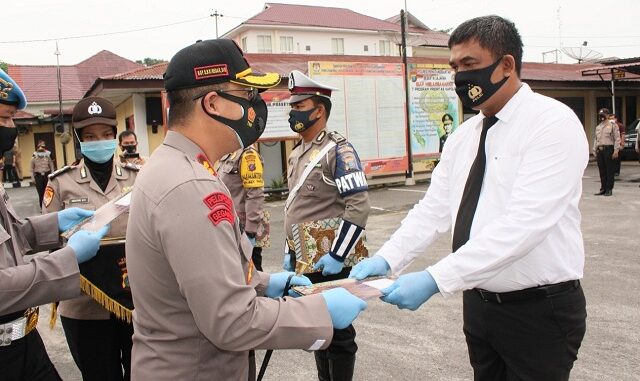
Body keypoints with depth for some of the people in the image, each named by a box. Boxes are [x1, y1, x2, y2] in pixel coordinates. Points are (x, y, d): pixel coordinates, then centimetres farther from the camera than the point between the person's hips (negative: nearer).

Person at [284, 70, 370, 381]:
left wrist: (337, 256, -21)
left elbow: (359, 207, -21)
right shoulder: (296, 154, 13)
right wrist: (289, 251, 17)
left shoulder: (338, 151, -13)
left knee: (337, 331, 5)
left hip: (328, 261, -8)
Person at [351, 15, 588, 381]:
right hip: (478, 303, 7)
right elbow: (433, 210, 2)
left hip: (540, 311, -6)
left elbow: (524, 223, -28)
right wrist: (385, 259, -14)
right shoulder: (462, 137, 6)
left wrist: (434, 279, -32)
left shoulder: (553, 123, -17)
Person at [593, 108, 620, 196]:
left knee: (609, 170, -3)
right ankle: (603, 188, 14)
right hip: (599, 150, 6)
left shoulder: (613, 125, 1)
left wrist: (616, 150, -13)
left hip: (608, 149, -6)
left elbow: (617, 139, -5)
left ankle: (609, 189, 2)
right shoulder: (598, 127, 20)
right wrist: (595, 151, 15)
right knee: (602, 171, 7)